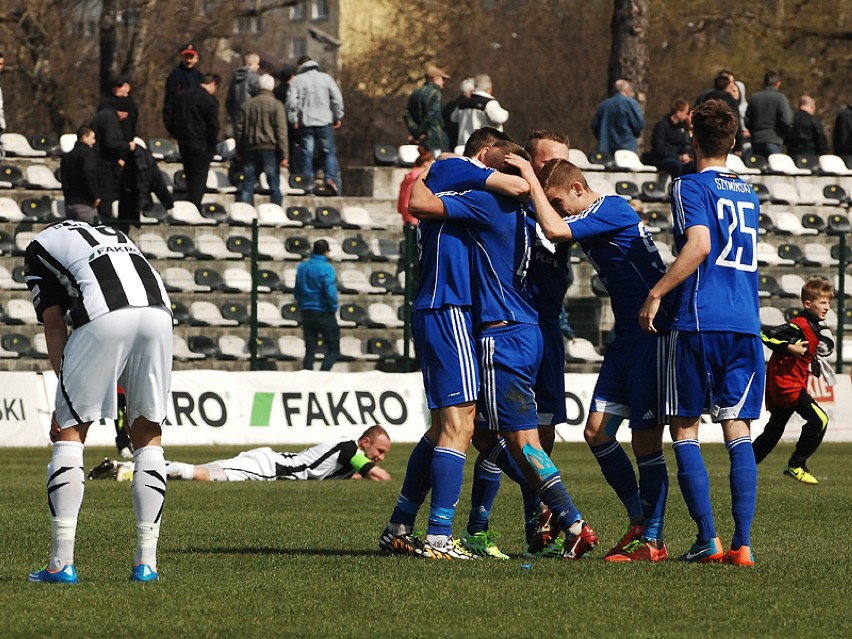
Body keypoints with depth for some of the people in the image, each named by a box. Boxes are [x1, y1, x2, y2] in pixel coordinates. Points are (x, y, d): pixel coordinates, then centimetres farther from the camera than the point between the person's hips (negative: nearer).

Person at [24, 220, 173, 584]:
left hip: (104, 317, -4)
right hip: (158, 311, 4)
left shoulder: (40, 247, 26)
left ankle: (61, 564, 4)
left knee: (70, 431, 8)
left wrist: (65, 395, 11)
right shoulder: (114, 236, 40)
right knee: (148, 437, 16)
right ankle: (146, 562, 13)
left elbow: (54, 324, 14)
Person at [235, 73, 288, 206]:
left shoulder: (247, 105, 6)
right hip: (270, 149, -3)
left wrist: (239, 151, 18)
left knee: (247, 185, 6)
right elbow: (281, 130, -10)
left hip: (250, 149, 3)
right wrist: (284, 155, -9)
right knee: (274, 185, 1)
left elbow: (238, 129, 9)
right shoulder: (276, 105, -5)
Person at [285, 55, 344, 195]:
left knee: (307, 153, 5)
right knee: (329, 152, 6)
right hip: (324, 121, 0)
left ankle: (308, 182, 2)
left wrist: (294, 120, 1)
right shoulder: (326, 78, 5)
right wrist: (338, 117, 10)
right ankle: (330, 177, -12)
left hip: (305, 122, 0)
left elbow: (291, 101, -6)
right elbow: (337, 98, 1)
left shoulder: (297, 80, 1)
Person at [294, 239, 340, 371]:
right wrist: (333, 308, -5)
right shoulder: (326, 268, -14)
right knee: (334, 350, 1)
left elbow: (297, 292, 13)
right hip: (324, 314, -6)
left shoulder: (302, 268, 7)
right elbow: (331, 292, -20)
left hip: (307, 313, 6)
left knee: (310, 350, 11)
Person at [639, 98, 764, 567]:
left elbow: (699, 245, -17)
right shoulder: (748, 194, 18)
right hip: (746, 325, 5)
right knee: (738, 431, 4)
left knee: (685, 430, 3)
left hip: (699, 322, -5)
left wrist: (656, 293, -14)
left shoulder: (691, 186, -3)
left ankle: (707, 539, -4)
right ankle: (742, 542, -5)